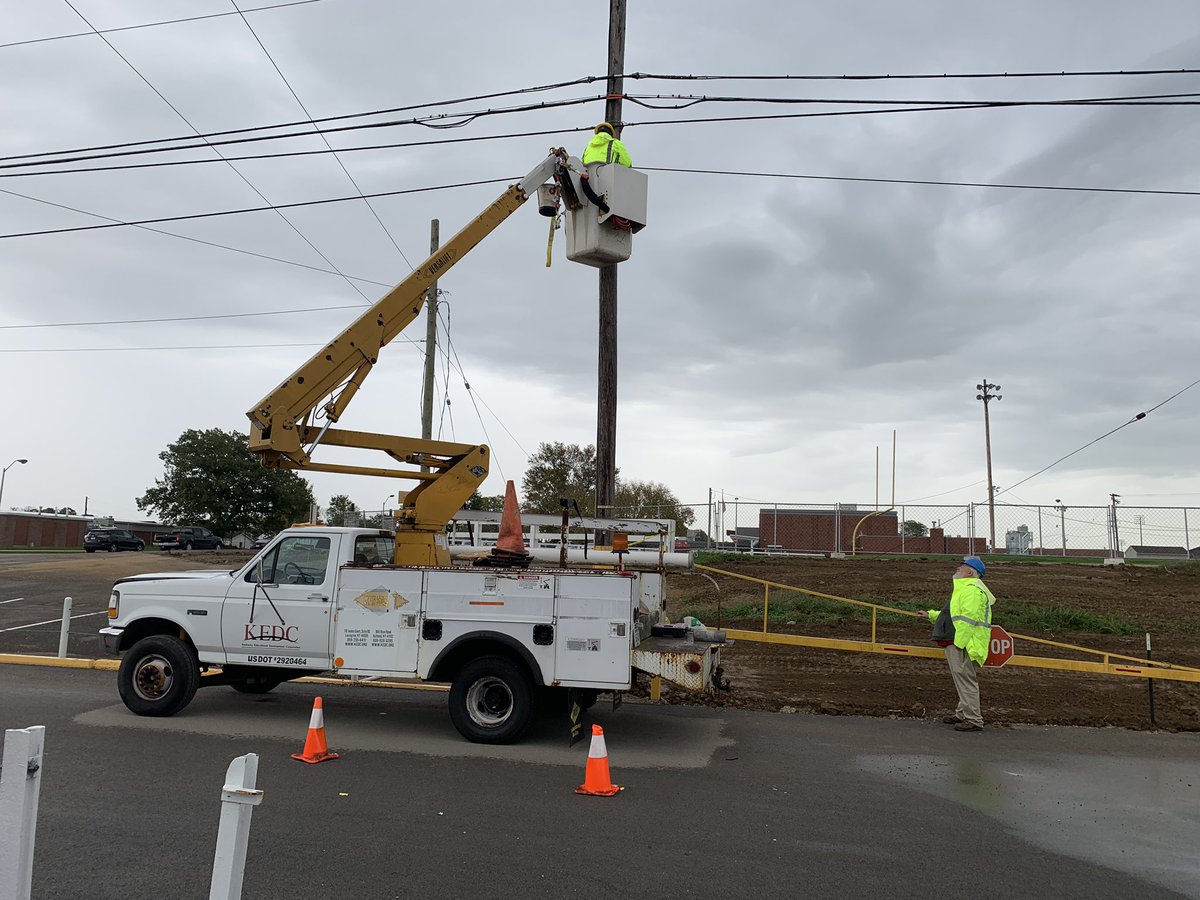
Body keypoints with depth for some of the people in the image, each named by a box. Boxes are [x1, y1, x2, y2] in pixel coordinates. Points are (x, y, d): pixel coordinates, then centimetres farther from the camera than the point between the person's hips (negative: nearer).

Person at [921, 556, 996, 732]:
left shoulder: (972, 589, -14)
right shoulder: (965, 588, 22)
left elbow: (968, 620, -22)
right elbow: (954, 615, 30)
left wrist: (958, 643, -24)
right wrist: (932, 615, 32)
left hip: (964, 643, -11)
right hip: (960, 642, 11)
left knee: (965, 678, -9)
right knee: (962, 677, 17)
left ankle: (973, 719, -6)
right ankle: (963, 714, 27)